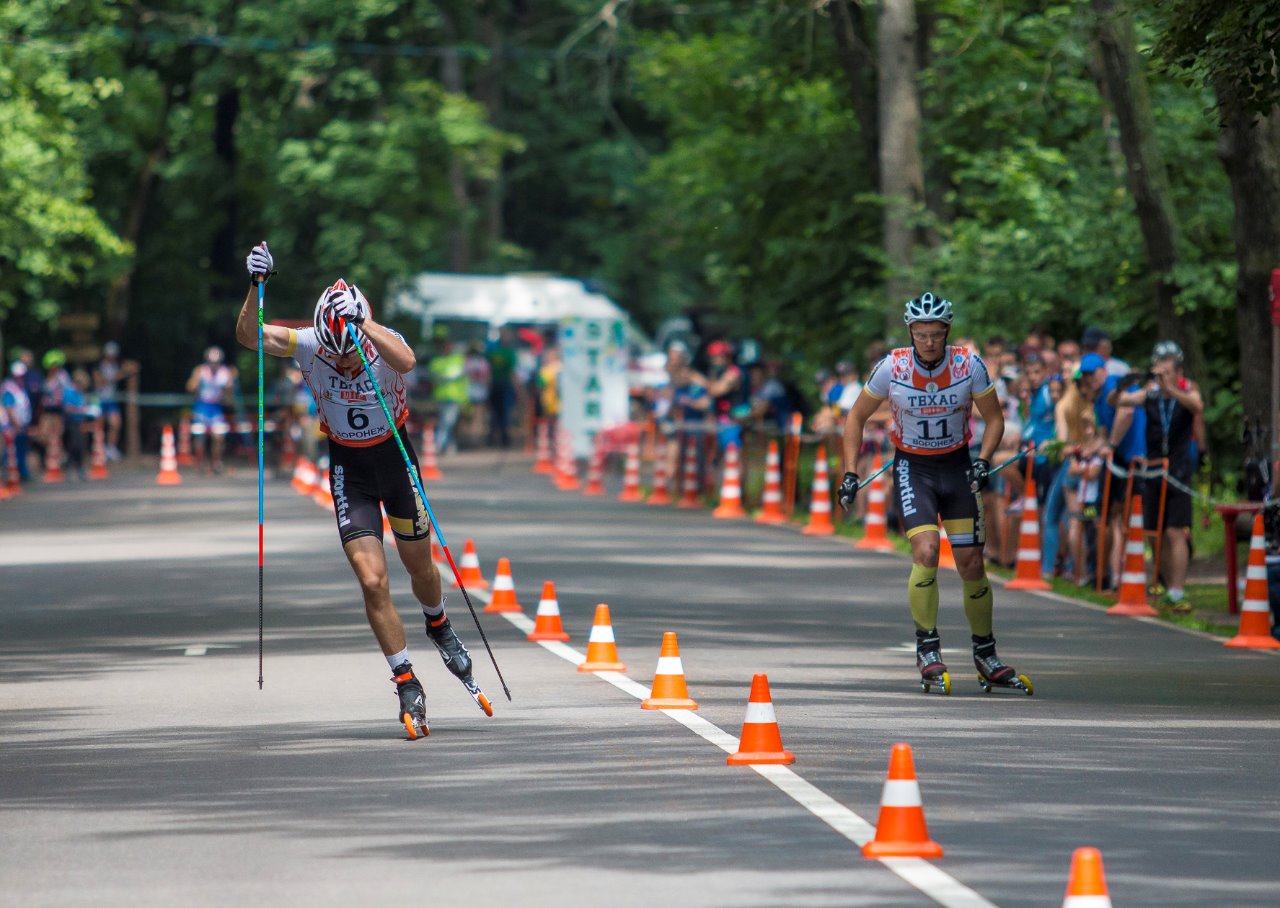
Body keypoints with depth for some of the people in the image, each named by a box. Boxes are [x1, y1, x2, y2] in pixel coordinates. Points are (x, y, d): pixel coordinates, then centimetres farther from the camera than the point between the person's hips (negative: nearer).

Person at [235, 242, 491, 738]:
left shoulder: (384, 343, -24)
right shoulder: (308, 345, -18)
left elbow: (406, 361, -48)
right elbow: (248, 335, -26)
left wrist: (359, 321, -56)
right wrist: (256, 287, -41)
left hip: (396, 457, 0)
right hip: (348, 467, 0)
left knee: (420, 569, 15)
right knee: (373, 581, -11)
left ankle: (439, 627, 49)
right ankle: (407, 686, 2)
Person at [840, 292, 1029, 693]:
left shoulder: (969, 364, -14)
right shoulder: (891, 367, -16)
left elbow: (994, 418, -2)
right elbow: (857, 418, -2)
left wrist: (983, 461, -18)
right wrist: (850, 474, -9)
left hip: (957, 467, 2)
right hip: (912, 468, -2)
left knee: (971, 563, 1)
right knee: (926, 552, -22)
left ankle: (986, 656, 17)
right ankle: (927, 651, -10)